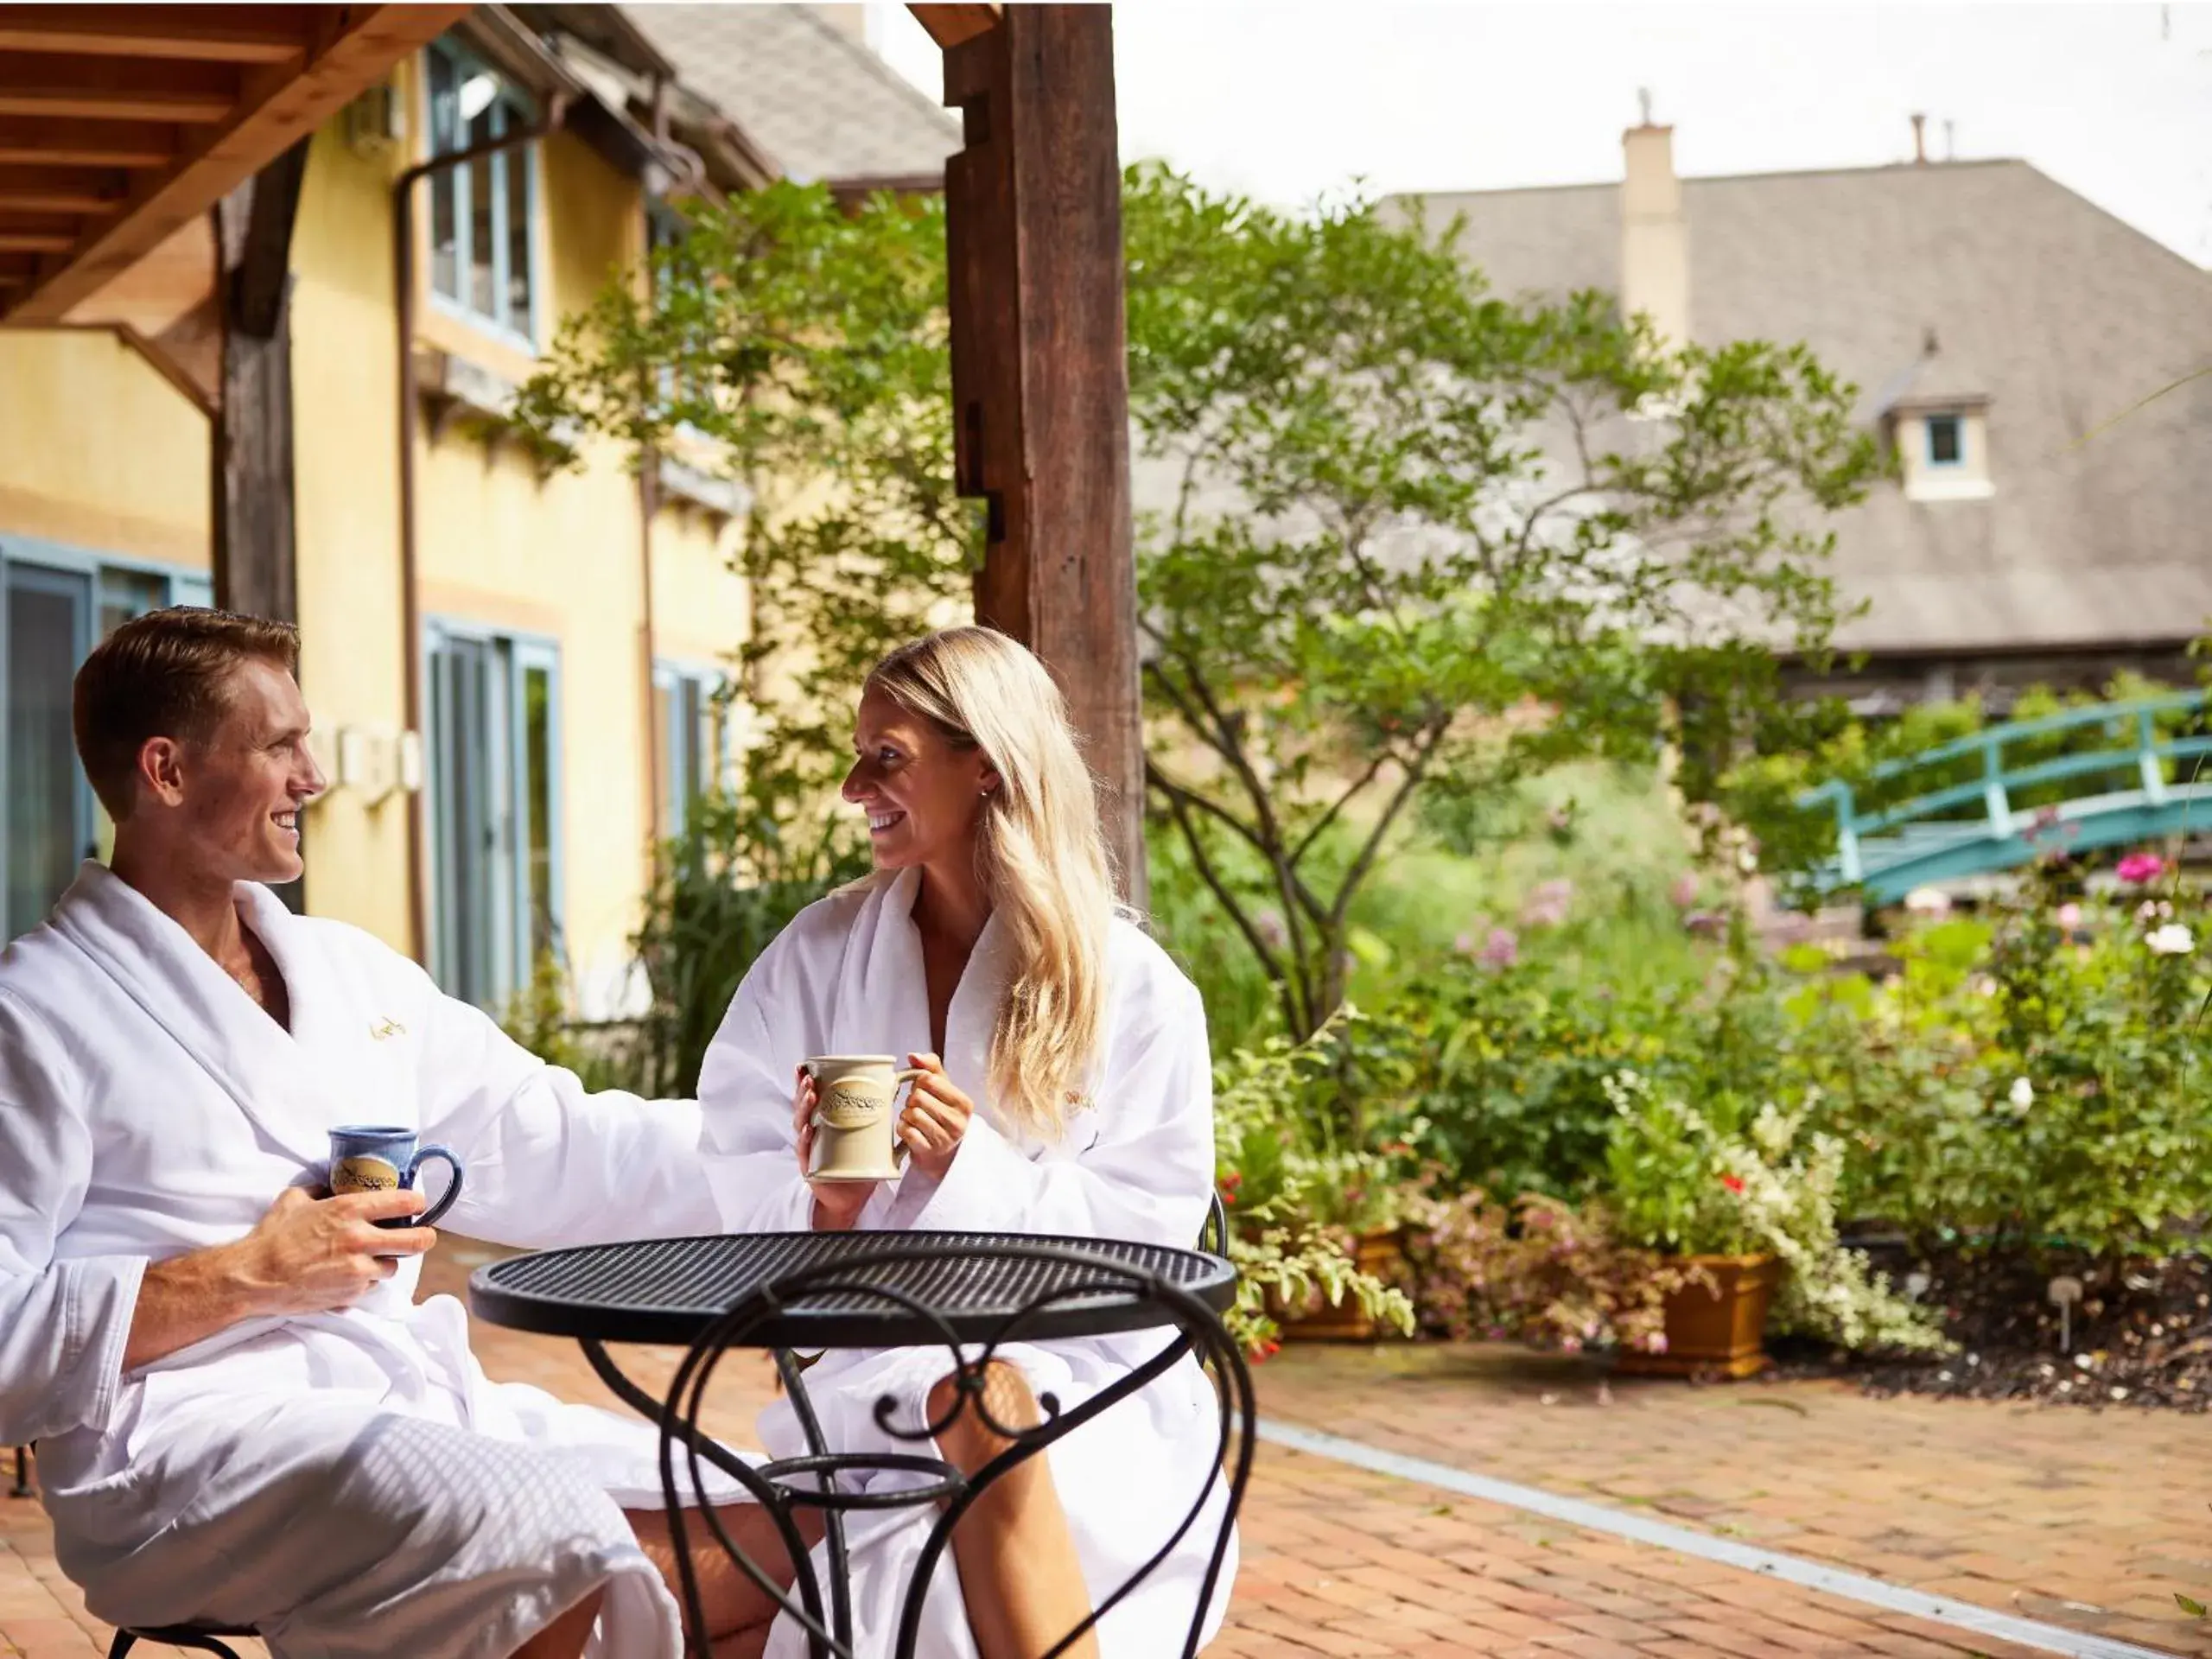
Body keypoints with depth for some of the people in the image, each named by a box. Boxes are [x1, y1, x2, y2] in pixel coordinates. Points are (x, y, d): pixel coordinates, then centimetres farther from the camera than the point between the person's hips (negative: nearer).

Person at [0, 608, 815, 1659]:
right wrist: (243, 1278, -15)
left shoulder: (356, 974, 18)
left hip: (425, 1405, 7)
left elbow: (555, 1148, 16)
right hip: (192, 1443, -7)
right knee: (558, 1546, -32)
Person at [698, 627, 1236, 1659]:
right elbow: (737, 1175, 4)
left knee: (987, 1415, -35)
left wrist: (973, 1166, -19)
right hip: (878, 1364, 1)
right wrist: (825, 1203, -19)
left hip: (1079, 1372, -1)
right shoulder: (819, 952, 7)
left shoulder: (1134, 987, -1)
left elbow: (1146, 1235, -5)